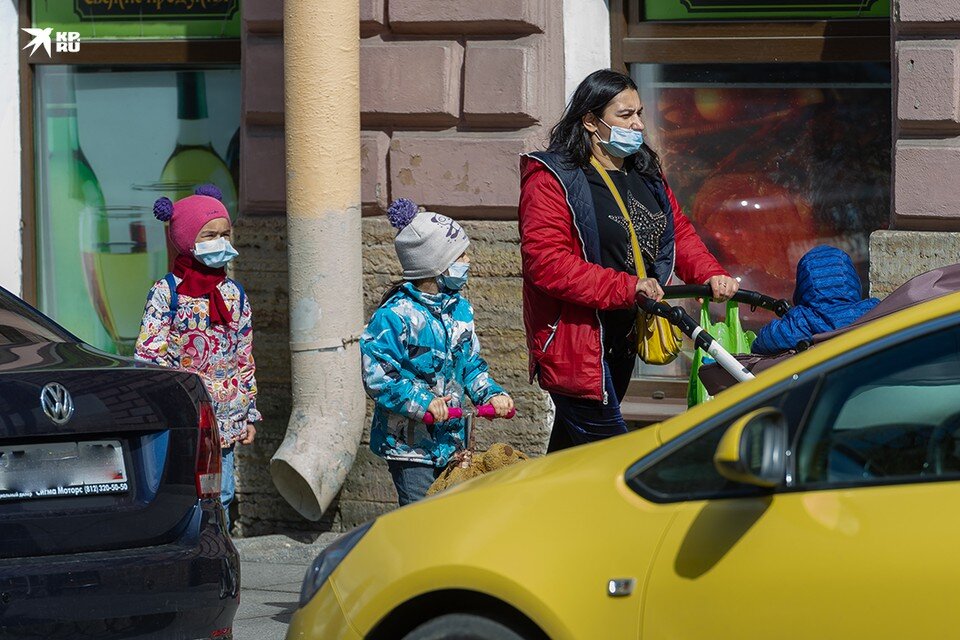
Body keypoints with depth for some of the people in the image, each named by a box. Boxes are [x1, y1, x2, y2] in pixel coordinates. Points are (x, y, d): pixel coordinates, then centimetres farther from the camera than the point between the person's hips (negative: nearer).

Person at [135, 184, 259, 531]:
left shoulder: (234, 293, 12)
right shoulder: (167, 291, -4)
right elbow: (150, 355, -8)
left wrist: (249, 414, 15)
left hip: (225, 420, 5)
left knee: (221, 498, 6)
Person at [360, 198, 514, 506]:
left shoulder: (459, 309, 7)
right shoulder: (395, 316, -17)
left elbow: (471, 365, 17)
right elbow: (377, 378, -19)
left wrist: (491, 394, -1)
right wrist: (422, 403, -24)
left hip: (450, 442, 7)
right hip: (409, 443, -7)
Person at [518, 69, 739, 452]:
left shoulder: (646, 175, 15)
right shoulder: (552, 179, -12)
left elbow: (679, 233, 15)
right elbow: (545, 262, -21)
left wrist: (711, 275, -7)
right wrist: (626, 287, -28)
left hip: (624, 343, 8)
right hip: (576, 344, -8)